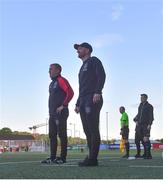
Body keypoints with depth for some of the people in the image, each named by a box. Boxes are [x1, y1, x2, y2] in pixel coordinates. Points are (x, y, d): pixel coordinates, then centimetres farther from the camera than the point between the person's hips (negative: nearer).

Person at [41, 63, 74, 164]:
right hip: (52, 114, 9)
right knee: (52, 135, 8)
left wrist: (63, 106, -19)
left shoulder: (61, 80, -7)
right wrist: (50, 111, 17)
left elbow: (70, 92, -20)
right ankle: (52, 157, 12)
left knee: (62, 135, -6)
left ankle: (63, 157, -3)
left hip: (60, 113, -9)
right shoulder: (52, 83, 21)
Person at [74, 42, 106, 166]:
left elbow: (102, 75, -12)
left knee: (93, 130, -12)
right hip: (83, 102, 9)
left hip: (93, 100, -9)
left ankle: (93, 158, -14)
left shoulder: (94, 61, 4)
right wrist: (78, 104, 23)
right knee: (87, 130, 5)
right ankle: (91, 157, 6)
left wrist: (98, 92, -25)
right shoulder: (83, 67, 30)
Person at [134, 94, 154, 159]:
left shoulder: (149, 106, -4)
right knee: (137, 139, 6)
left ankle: (148, 155, -8)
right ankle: (138, 154, 16)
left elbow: (151, 117, -10)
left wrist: (149, 125, -22)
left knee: (146, 140, -12)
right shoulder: (140, 105, 16)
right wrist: (136, 121, 2)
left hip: (146, 125, -7)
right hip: (139, 125, 7)